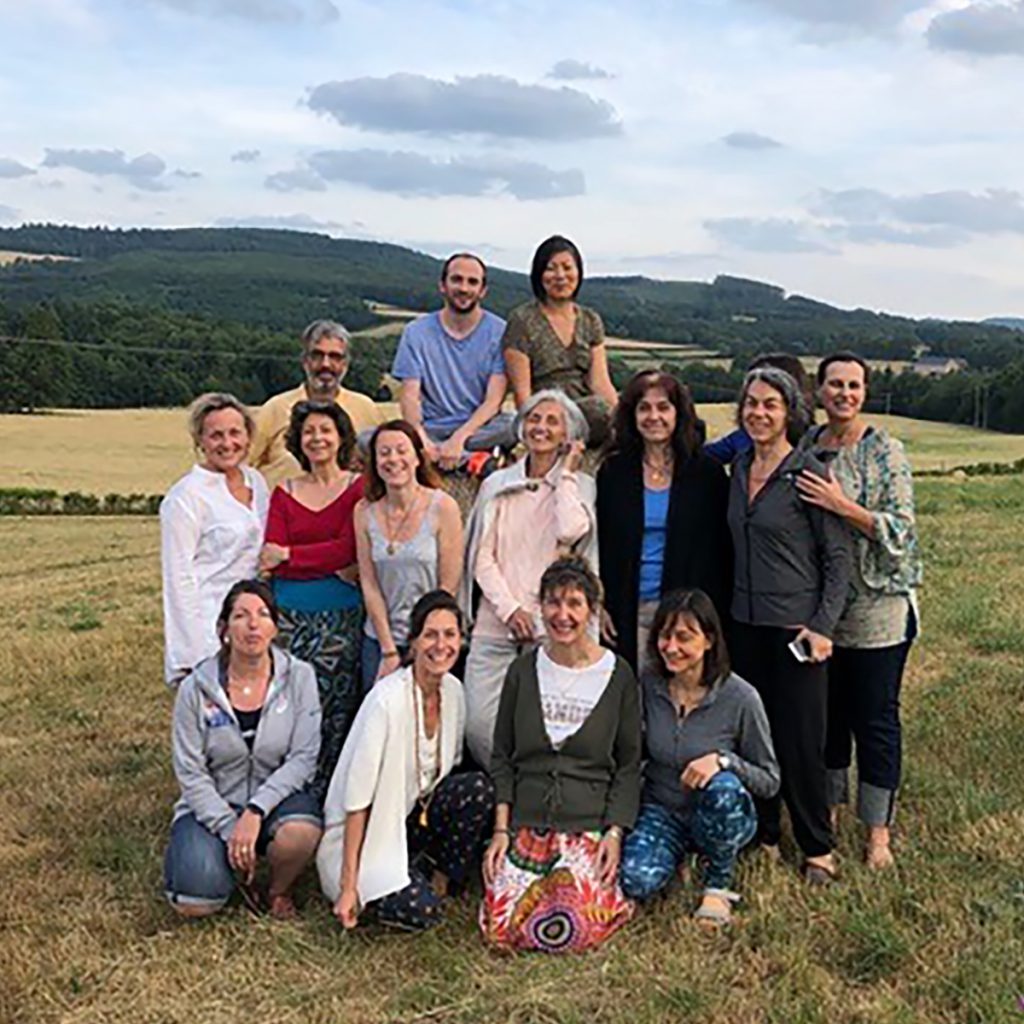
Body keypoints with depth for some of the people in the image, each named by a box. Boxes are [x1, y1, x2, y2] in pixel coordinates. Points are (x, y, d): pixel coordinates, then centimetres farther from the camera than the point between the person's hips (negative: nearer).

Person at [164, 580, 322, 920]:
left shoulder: (298, 677, -8)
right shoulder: (197, 688, -9)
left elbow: (303, 758, -12)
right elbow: (190, 772, -7)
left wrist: (255, 812, -23)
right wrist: (230, 829, -18)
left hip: (275, 798, 0)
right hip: (213, 805, 0)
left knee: (300, 834, -35)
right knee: (196, 903, -22)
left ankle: (280, 890, 1)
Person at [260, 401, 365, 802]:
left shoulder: (359, 488, 3)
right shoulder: (284, 493, 11)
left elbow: (348, 550, -9)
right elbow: (271, 562, 0)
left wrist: (289, 555, -7)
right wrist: (335, 569, -10)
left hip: (341, 619, -2)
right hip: (290, 618, 2)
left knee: (334, 709, -4)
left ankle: (325, 800, 6)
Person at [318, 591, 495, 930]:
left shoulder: (453, 690, -3)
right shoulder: (387, 699, -24)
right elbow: (357, 800, -22)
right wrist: (348, 887, -21)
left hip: (417, 816, 6)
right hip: (368, 831, -6)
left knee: (479, 788, -20)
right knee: (418, 910, -27)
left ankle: (440, 877, 1)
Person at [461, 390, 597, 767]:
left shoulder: (580, 485, 8)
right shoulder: (497, 484, 13)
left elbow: (572, 531, -15)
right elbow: (483, 557, 8)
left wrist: (565, 473, -2)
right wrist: (509, 609, -5)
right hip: (496, 623, 2)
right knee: (478, 724, -5)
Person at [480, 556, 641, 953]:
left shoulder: (618, 676, 1)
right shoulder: (523, 671, 6)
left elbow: (628, 766, 4)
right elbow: (502, 758, 9)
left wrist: (614, 834, -7)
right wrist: (501, 830, 0)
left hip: (589, 825, -2)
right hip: (525, 822, 2)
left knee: (574, 930, -21)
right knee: (501, 928, -15)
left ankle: (609, 894, 13)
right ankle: (547, 886, 16)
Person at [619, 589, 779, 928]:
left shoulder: (740, 697, -18)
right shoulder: (648, 684, -9)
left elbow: (769, 781, -10)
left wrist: (723, 760, -29)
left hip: (722, 815, -2)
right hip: (661, 811, 2)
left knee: (723, 787, -37)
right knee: (634, 880, -26)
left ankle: (718, 887, -9)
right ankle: (680, 856, 11)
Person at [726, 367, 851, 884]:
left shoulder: (809, 473, -10)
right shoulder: (739, 469, 8)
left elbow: (838, 557, -8)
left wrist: (823, 625, -13)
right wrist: (721, 611, 13)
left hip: (795, 625, -5)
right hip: (744, 623, 5)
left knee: (800, 740, 0)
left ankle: (817, 848, 16)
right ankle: (763, 835, 25)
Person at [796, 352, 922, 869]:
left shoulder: (885, 451, -8)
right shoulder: (807, 445, 5)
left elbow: (901, 530, -13)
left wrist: (842, 506, -23)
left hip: (877, 609, -4)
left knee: (875, 718, 4)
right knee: (827, 710, 15)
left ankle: (878, 831, 16)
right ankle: (828, 808, 31)